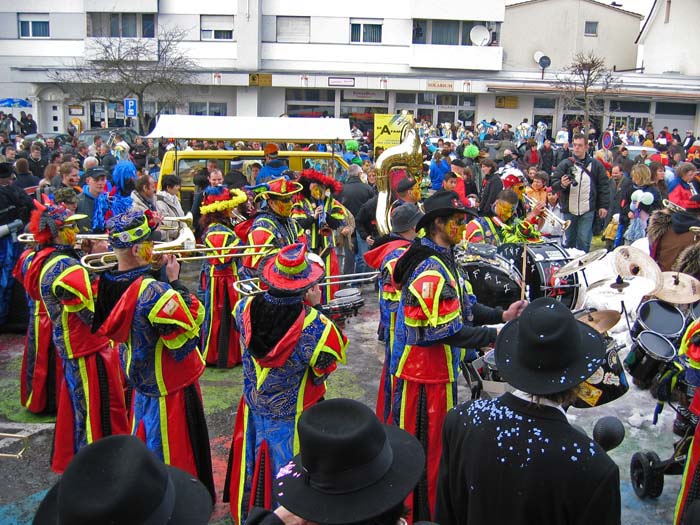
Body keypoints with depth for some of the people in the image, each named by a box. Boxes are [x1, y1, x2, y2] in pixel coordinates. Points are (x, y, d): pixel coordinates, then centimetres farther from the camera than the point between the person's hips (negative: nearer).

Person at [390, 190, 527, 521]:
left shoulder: (444, 260, 9)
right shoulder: (431, 270, -25)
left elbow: (461, 308, 10)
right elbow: (444, 330, -27)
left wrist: (501, 315, -1)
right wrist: (493, 337, -22)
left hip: (438, 369, 11)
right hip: (426, 373, -11)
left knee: (435, 441, 23)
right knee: (428, 447, 4)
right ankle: (423, 514, 21)